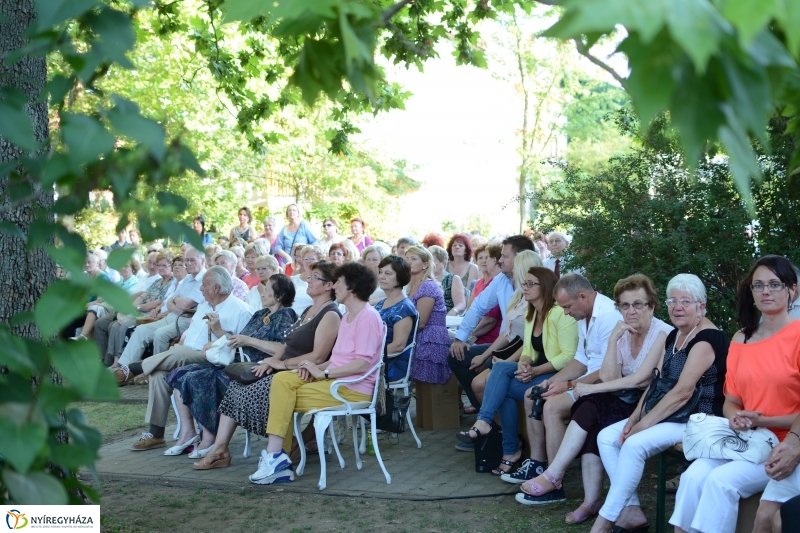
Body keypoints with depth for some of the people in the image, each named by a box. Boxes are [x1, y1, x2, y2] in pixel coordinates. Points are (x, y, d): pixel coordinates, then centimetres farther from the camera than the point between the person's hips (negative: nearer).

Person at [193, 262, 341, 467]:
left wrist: (281, 363, -14)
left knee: (250, 394, -24)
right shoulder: (308, 311, 20)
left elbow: (317, 357, -19)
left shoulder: (330, 315, -10)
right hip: (284, 371, 10)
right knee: (235, 388, -4)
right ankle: (219, 448, -7)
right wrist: (271, 361, 1)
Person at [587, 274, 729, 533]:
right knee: (606, 437, -4)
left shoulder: (707, 338, -17)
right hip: (668, 414, 10)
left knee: (634, 445, -29)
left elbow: (682, 393, -23)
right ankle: (631, 511, -5)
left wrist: (642, 425, -22)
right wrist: (634, 417, -4)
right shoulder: (674, 336, 12)